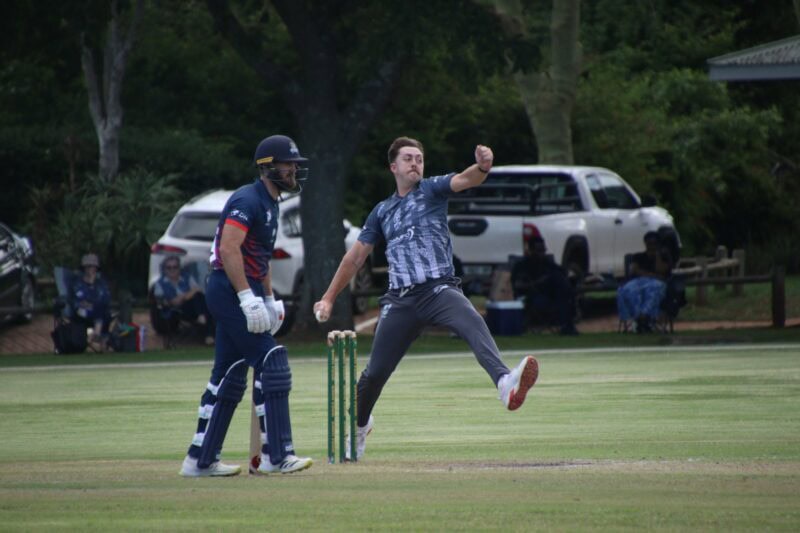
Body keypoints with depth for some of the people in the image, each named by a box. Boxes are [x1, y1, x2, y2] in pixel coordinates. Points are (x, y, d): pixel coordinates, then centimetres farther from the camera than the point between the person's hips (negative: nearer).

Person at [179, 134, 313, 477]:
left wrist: (270, 300, 20)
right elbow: (229, 248, -24)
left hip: (243, 294, 11)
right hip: (230, 291, -11)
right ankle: (276, 455, -13)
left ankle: (200, 460, 15)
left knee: (230, 375, 11)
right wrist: (248, 297, -29)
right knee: (271, 362, -13)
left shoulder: (270, 204, 19)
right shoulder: (248, 201, -13)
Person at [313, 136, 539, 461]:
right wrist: (328, 299, 24)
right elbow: (356, 256, 26)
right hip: (401, 300, 3)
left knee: (473, 325, -34)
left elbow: (464, 180, -11)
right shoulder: (382, 211, 20)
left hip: (440, 290, -3)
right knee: (375, 372, 7)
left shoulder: (432, 190, 10)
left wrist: (483, 167, -35)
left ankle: (505, 384, -59)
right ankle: (359, 424, 36)